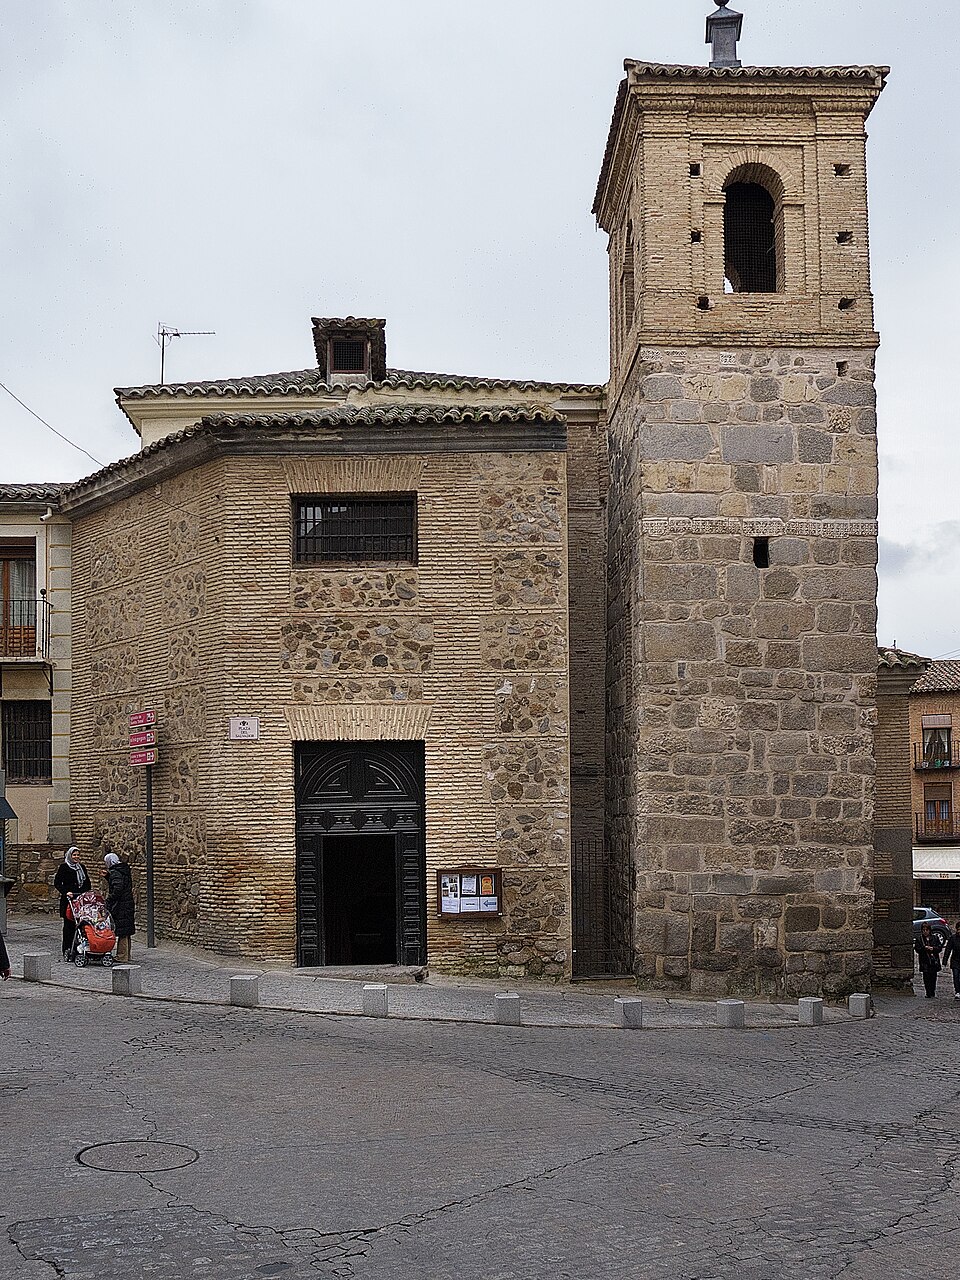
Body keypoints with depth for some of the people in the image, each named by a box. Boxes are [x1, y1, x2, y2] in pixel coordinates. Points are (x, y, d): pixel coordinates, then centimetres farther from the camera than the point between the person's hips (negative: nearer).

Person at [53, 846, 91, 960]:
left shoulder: (82, 867, 16)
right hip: (68, 899, -5)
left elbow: (87, 882, 23)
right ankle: (67, 951, -1)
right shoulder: (64, 867, 0)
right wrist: (66, 892, -16)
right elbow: (57, 883, -4)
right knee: (69, 924, -4)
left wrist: (86, 893, 7)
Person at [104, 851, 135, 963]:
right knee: (126, 932, 15)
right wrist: (108, 876, 17)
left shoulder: (115, 873, -14)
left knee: (122, 932, -7)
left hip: (120, 906, -10)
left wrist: (109, 902, -19)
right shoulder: (125, 870, 14)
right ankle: (125, 956, 23)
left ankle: (123, 957, -5)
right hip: (128, 905, 10)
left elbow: (117, 889, -25)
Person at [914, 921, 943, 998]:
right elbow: (917, 949, -4)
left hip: (934, 961, 1)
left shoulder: (935, 937, 7)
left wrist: (933, 948, -13)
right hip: (925, 962, -1)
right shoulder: (919, 939, 3)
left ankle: (933, 992, 19)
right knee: (927, 978, -6)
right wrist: (925, 948, -19)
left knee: (933, 977, 5)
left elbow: (939, 947, 4)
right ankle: (929, 993, -2)